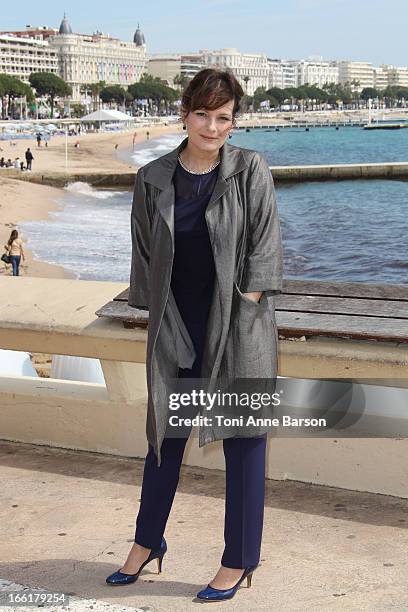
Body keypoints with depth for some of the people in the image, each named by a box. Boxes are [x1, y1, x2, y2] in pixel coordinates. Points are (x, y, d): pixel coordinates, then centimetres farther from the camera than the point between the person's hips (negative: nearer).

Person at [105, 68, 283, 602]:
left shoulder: (252, 171, -6)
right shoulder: (153, 180, 1)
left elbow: (264, 246, -7)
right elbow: (145, 254, 7)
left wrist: (245, 307, -12)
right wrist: (159, 315, 3)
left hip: (239, 324, -3)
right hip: (176, 328, 3)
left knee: (244, 439, 5)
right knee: (165, 435, 15)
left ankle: (238, 562, 20)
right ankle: (147, 543, 34)